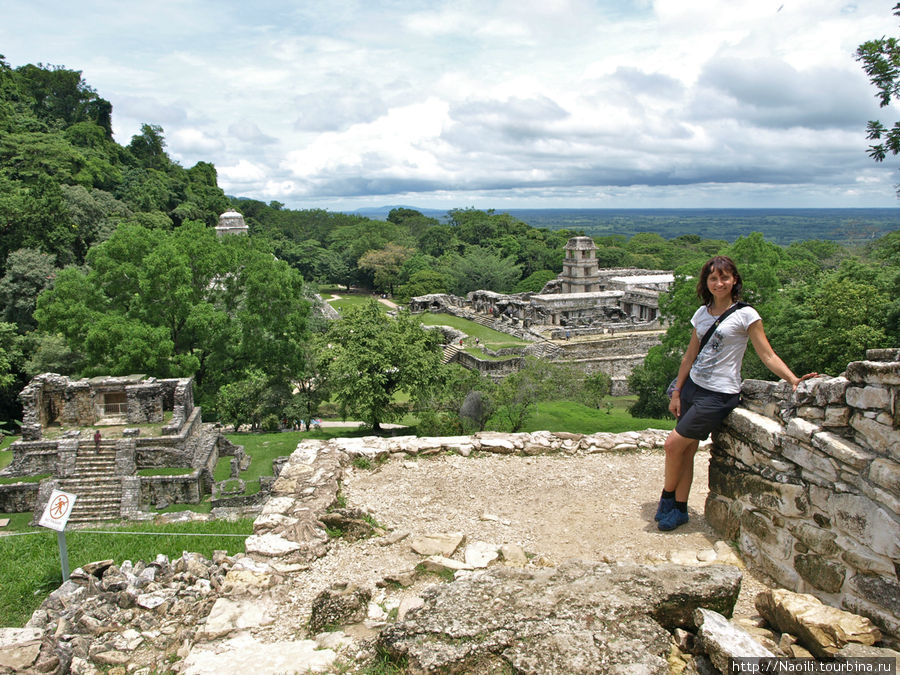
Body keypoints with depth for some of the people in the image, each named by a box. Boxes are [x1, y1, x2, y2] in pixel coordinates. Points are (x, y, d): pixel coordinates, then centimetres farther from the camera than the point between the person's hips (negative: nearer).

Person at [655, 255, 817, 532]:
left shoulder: (745, 315, -8)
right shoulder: (702, 313, 9)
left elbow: (768, 356, -8)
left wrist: (794, 379, -22)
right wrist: (677, 392, 11)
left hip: (719, 395, -6)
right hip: (693, 386, 6)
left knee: (674, 444, -8)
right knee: (685, 451, 7)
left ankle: (667, 498, 16)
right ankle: (679, 510, 20)